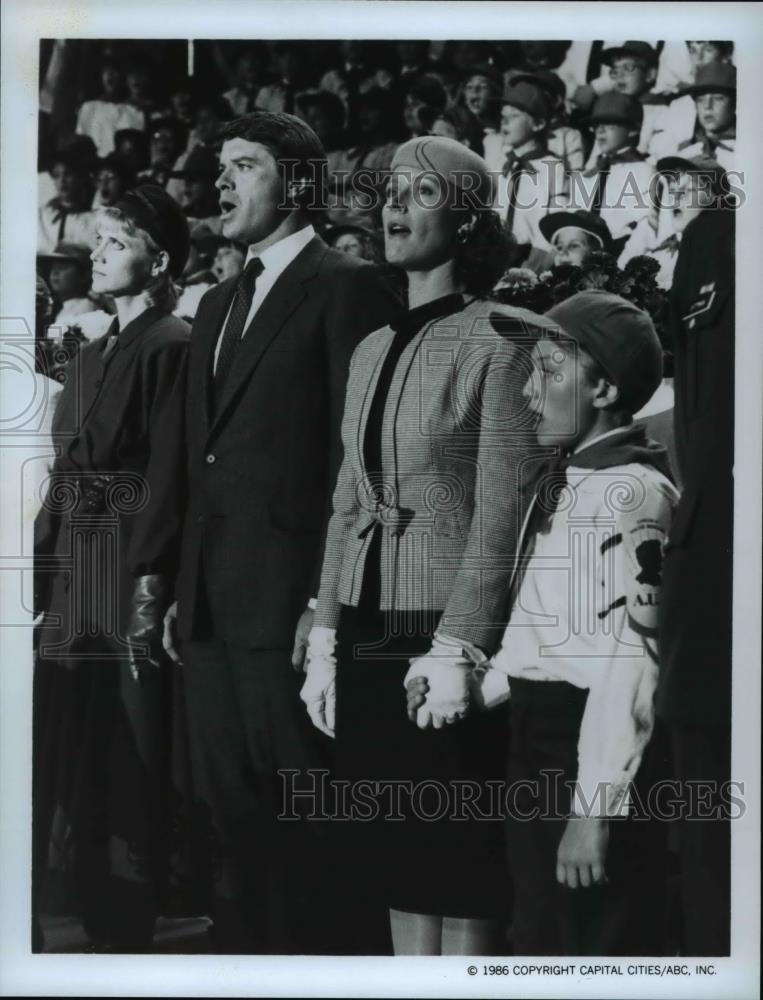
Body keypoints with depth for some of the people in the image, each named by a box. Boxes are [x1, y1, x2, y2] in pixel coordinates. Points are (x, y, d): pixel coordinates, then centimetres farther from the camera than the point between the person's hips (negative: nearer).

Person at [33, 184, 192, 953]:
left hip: (130, 570, -9)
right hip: (73, 573, 9)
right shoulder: (89, 354, 18)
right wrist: (39, 570, 12)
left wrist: (150, 586, -20)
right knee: (70, 758, 11)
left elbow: (169, 473, -16)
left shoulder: (171, 345, -9)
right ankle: (95, 924, 20)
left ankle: (128, 938, 7)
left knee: (128, 766, -2)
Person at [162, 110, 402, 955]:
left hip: (288, 600, -8)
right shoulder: (217, 305, 20)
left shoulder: (347, 287, -5)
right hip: (211, 603, 8)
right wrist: (184, 591, 13)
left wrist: (328, 601, -16)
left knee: (300, 823, -2)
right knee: (231, 817, 13)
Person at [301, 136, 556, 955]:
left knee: (461, 866, -2)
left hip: (448, 641, -7)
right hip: (367, 640, 7)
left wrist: (454, 651, -17)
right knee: (395, 859, 9)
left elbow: (502, 512, -12)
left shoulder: (500, 342, -7)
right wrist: (324, 642, 10)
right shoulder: (372, 350, 15)